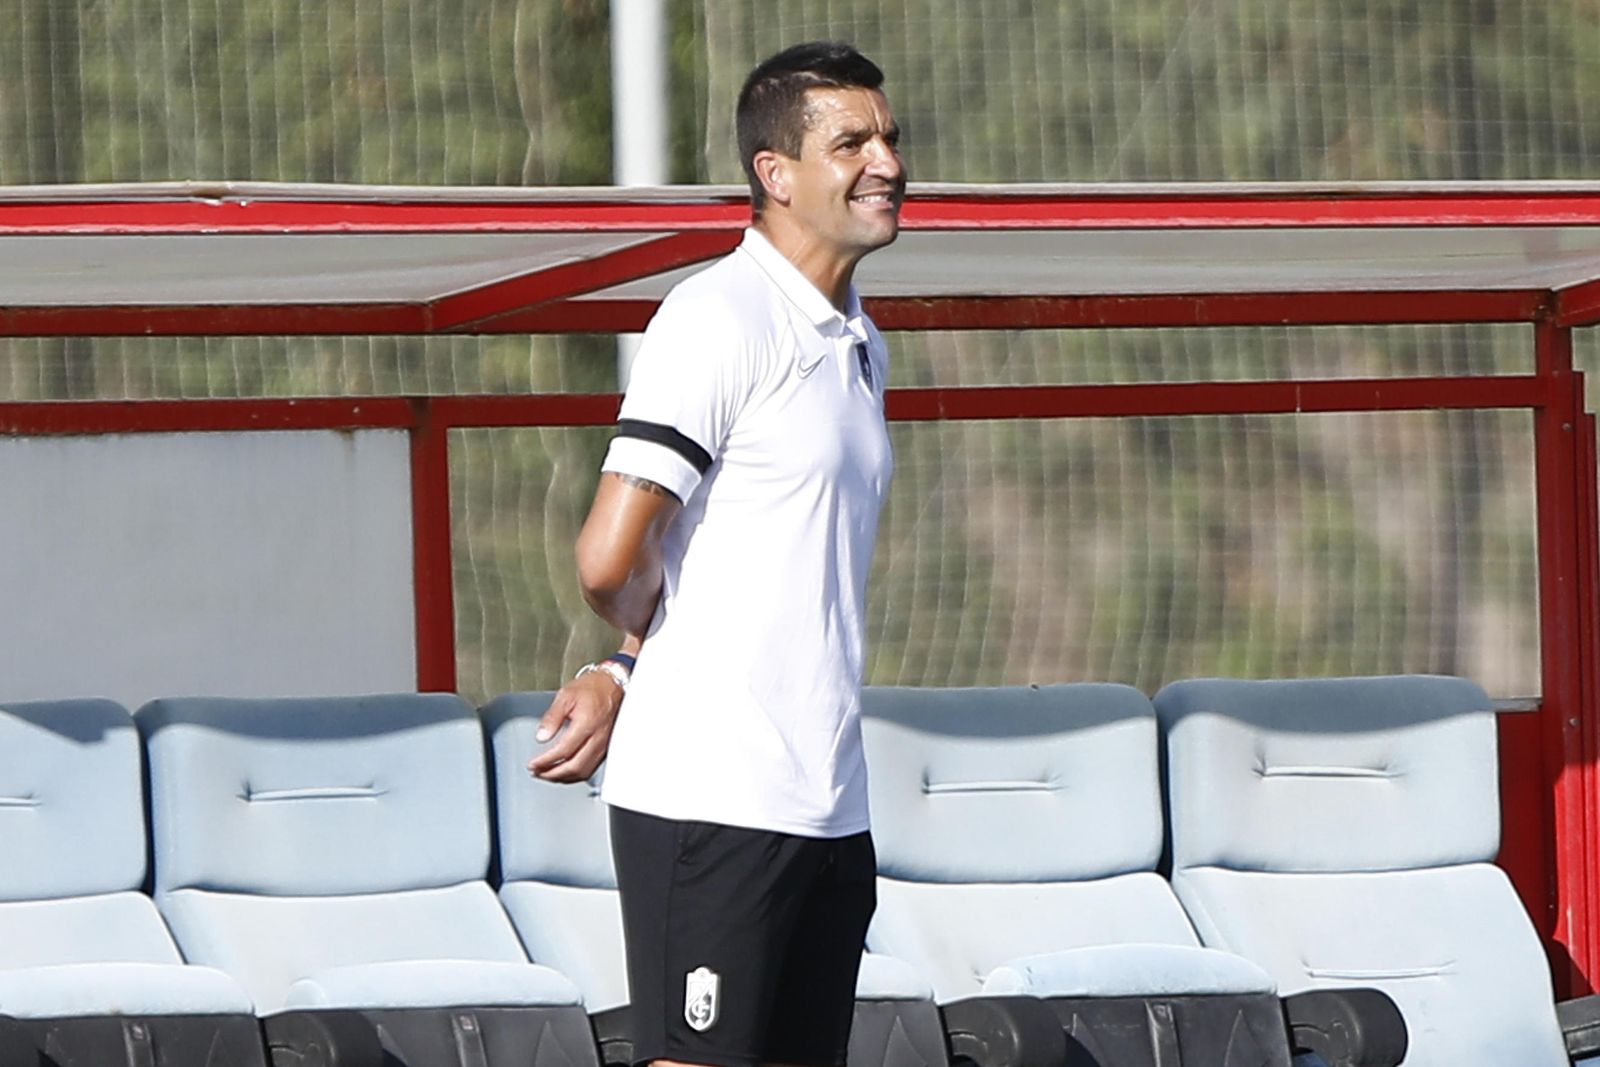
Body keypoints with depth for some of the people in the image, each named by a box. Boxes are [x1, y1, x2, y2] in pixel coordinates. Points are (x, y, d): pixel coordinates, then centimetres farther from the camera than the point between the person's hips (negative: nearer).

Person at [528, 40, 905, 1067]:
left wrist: (621, 675, 5)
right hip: (712, 792, -8)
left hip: (829, 803, 8)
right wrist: (640, 660, 5)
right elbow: (610, 558, -16)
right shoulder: (720, 317, -11)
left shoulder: (860, 344, 17)